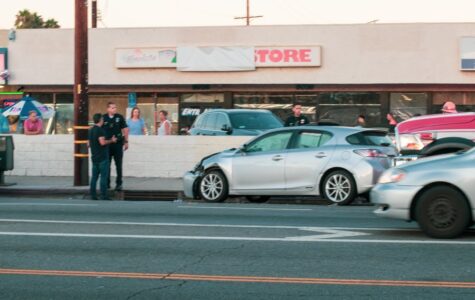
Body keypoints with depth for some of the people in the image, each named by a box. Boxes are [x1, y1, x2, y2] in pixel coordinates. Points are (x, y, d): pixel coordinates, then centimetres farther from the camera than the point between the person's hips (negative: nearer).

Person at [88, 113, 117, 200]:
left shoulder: (90, 130, 15)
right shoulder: (99, 130, -12)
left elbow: (88, 144, 20)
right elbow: (102, 142, -22)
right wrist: (112, 140, -8)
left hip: (94, 157, 8)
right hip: (102, 157, -8)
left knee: (94, 176, 8)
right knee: (104, 176, -6)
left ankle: (93, 195, 7)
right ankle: (104, 195, -7)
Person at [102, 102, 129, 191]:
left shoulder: (119, 117, 0)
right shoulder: (103, 118, -1)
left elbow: (125, 129, 5)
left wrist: (126, 141, 2)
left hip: (118, 144, -1)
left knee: (118, 165, 3)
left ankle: (119, 183, 8)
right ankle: (107, 183, 17)